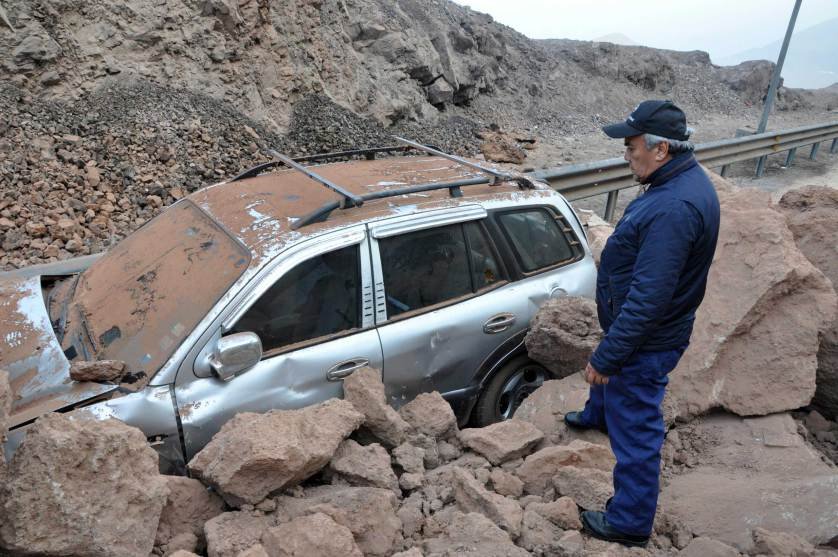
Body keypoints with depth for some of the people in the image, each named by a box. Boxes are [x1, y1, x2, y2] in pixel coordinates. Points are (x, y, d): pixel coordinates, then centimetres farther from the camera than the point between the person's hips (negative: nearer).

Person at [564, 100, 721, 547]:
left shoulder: (673, 209, -34)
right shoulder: (685, 180, 1)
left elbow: (648, 299, -34)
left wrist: (605, 358, -25)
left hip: (645, 341, -10)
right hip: (645, 328, 10)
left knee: (635, 431, 6)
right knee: (612, 381, 36)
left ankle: (630, 523, 25)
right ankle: (596, 415, 66)